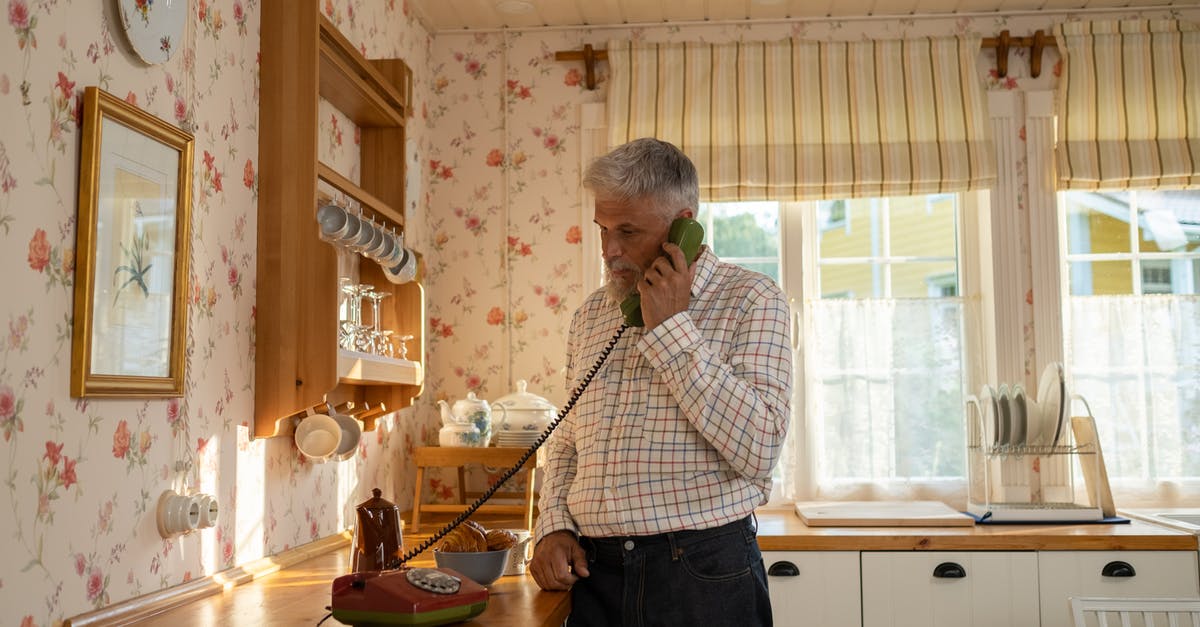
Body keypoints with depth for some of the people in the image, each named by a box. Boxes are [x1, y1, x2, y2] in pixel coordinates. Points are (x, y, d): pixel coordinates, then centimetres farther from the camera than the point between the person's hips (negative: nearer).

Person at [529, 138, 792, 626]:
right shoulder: (591, 314, 10)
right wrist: (553, 527, 1)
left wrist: (671, 328, -16)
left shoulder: (750, 298, -6)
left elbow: (760, 449, -17)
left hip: (704, 574, -4)